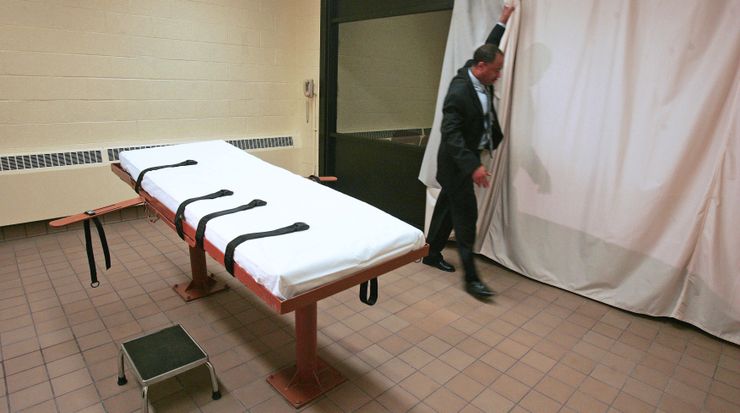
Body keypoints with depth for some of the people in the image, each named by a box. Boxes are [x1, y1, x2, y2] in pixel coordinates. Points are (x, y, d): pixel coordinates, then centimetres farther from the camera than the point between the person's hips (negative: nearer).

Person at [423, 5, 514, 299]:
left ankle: (431, 254, 31)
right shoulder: (459, 92, -24)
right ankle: (471, 278, 0)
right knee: (466, 216, -7)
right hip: (457, 163, -9)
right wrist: (473, 167, -36)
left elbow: (488, 47, 25)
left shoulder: (479, 77, 3)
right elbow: (451, 134, -30)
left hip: (467, 158, 9)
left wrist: (503, 21, 29)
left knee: (448, 208, 16)